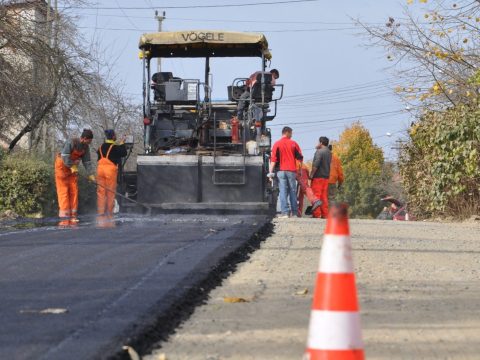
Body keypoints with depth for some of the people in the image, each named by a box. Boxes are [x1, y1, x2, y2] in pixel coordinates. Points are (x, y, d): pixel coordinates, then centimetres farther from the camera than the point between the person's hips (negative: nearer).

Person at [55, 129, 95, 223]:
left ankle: (72, 215, 6)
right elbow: (65, 157, -27)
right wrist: (72, 166, -23)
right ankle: (65, 217, -12)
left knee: (74, 190, 2)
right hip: (62, 166, -7)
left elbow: (87, 161, 0)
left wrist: (91, 174, -5)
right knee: (63, 190, -8)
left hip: (73, 167, 7)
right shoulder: (71, 143, -25)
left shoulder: (85, 147, -4)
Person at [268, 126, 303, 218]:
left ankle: (285, 212, -8)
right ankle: (294, 212, 9)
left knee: (283, 191, -1)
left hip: (281, 170, -1)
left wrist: (271, 172, -6)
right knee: (292, 191, 8)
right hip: (292, 170, 1)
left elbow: (273, 159, -6)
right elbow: (300, 157, 3)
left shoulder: (277, 144, 0)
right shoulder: (293, 143, 2)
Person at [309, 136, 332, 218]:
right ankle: (325, 214, 7)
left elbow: (316, 165, -19)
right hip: (326, 177, 8)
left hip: (318, 177, -8)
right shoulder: (329, 153, 15)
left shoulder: (319, 152, -12)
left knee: (316, 195, -6)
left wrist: (311, 174, -13)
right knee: (324, 196, 9)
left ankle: (317, 214, -9)